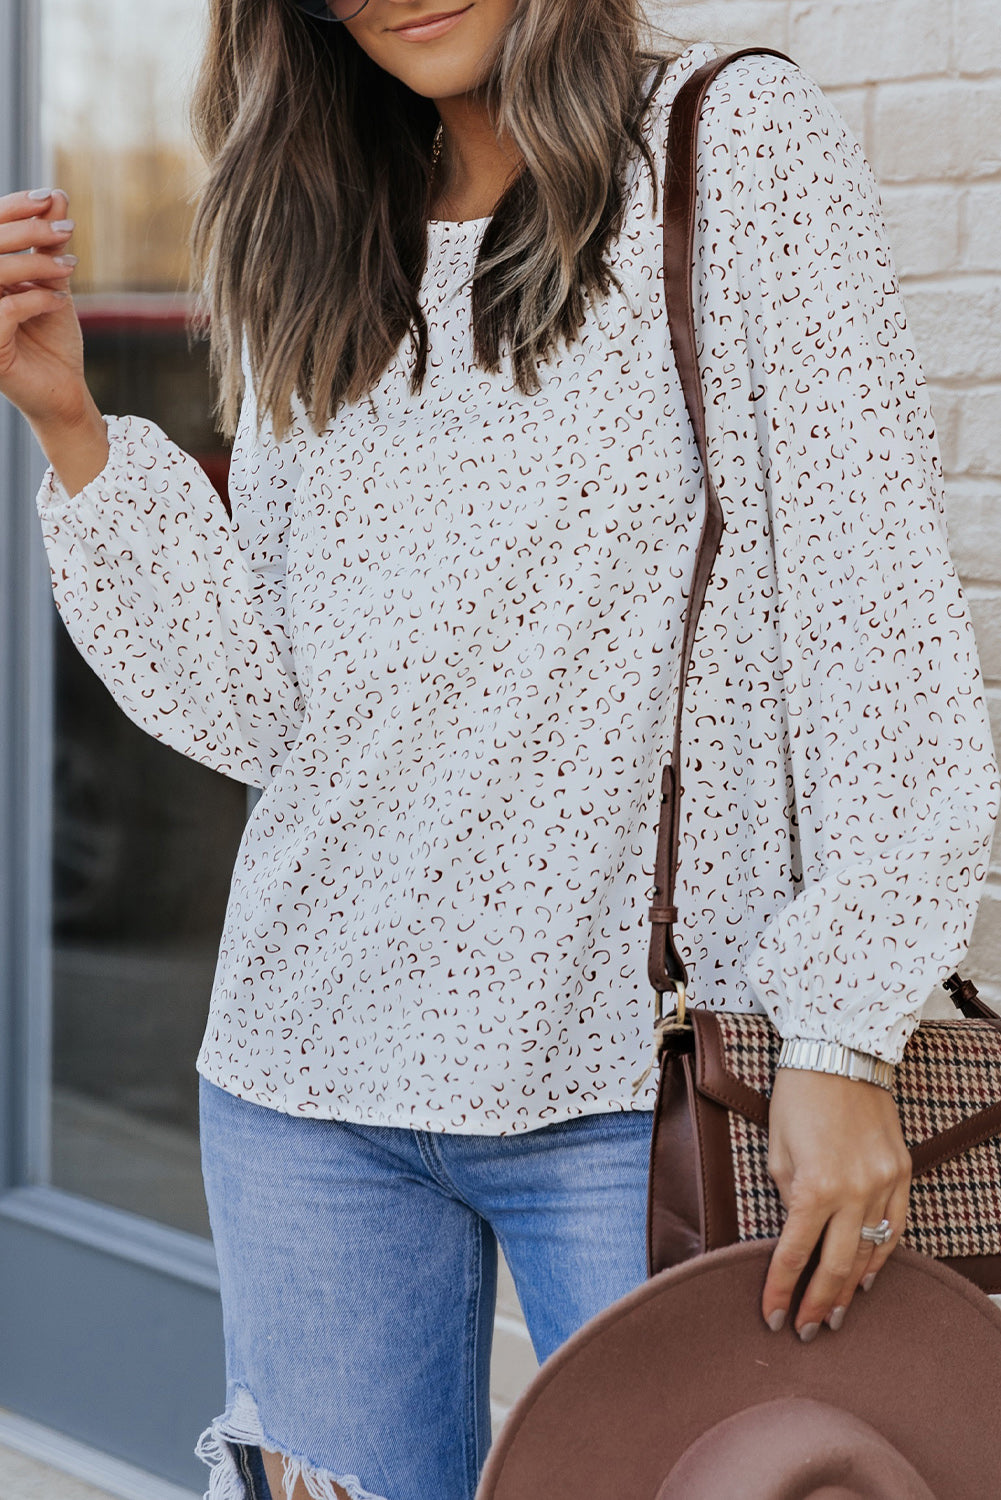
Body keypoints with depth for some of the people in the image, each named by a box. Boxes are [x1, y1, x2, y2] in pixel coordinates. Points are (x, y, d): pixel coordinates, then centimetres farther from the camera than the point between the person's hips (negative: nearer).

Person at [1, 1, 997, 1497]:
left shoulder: (742, 143, -3)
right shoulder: (319, 251, 11)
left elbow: (879, 618, -8)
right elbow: (257, 713, 7)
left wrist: (843, 1036, -14)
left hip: (636, 1089, -4)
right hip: (309, 1088, 4)